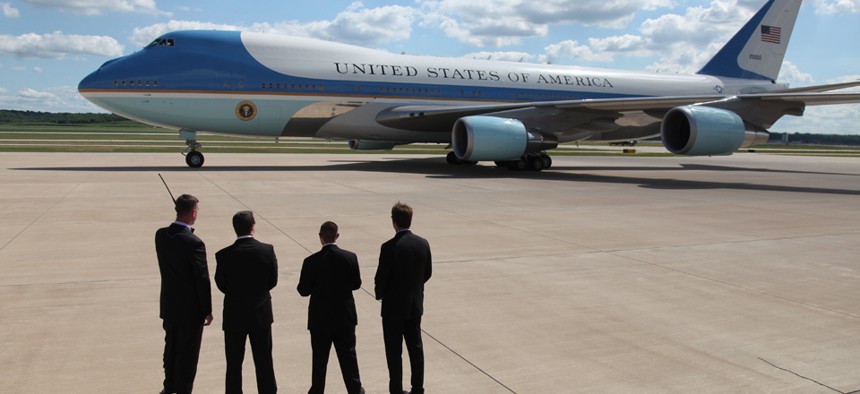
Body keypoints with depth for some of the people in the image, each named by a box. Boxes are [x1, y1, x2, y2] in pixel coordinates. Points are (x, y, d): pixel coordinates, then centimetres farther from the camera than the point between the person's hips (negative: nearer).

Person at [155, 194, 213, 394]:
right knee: (188, 355, 7)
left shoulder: (161, 235, -5)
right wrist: (207, 311, -8)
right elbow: (202, 280, -20)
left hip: (169, 305, 7)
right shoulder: (194, 243, -26)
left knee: (171, 348, 24)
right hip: (190, 309, -7)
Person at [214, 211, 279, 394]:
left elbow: (221, 285, -3)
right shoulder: (268, 250, -13)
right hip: (262, 313, 1)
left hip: (235, 315, -1)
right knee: (264, 360, 15)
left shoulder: (224, 255, -15)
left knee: (234, 364, 12)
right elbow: (273, 281, -3)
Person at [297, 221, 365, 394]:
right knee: (348, 353, 15)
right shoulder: (350, 257, -10)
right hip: (345, 316, 2)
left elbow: (303, 290, -10)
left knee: (320, 357, 11)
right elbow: (356, 284, 0)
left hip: (320, 317, -2)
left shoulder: (311, 261, -16)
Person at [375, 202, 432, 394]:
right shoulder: (423, 243, -3)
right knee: (416, 347, 14)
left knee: (394, 351, 6)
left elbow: (381, 277, -15)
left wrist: (379, 294, 5)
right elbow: (428, 272, 6)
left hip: (394, 306, -5)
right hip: (415, 304, 5)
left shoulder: (390, 247, -20)